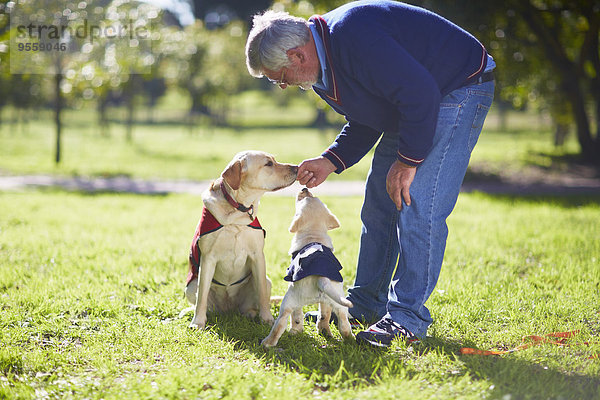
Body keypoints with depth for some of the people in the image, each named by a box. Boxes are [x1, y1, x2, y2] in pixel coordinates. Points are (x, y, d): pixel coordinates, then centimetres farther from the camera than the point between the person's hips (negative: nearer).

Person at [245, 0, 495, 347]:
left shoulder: (354, 37, -32)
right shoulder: (323, 67, 1)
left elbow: (420, 94, -32)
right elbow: (365, 120, 12)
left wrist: (407, 161, -24)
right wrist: (330, 162, -2)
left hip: (459, 88, -10)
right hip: (411, 106, 10)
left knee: (417, 206, -18)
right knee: (379, 205, 10)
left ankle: (408, 316, -11)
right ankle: (365, 305, 20)